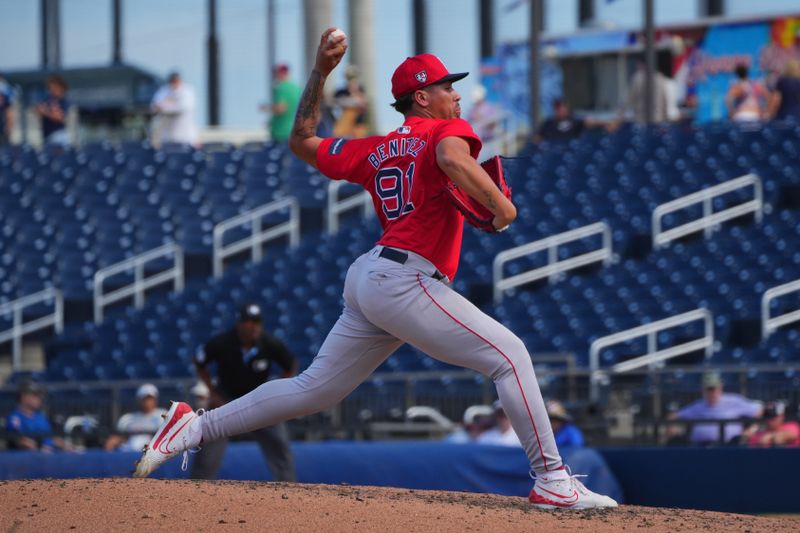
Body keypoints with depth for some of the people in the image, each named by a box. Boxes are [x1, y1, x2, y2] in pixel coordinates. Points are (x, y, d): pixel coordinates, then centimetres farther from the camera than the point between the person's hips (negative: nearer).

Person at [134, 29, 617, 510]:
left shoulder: (376, 150, 21)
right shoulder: (445, 130, 0)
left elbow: (302, 142, 31)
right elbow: (452, 159, -25)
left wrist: (320, 72, 31)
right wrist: (500, 204, -16)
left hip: (367, 277, 8)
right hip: (406, 281, -8)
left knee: (313, 390, 14)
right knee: (510, 356, -9)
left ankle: (196, 427, 13)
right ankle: (553, 481, -16)